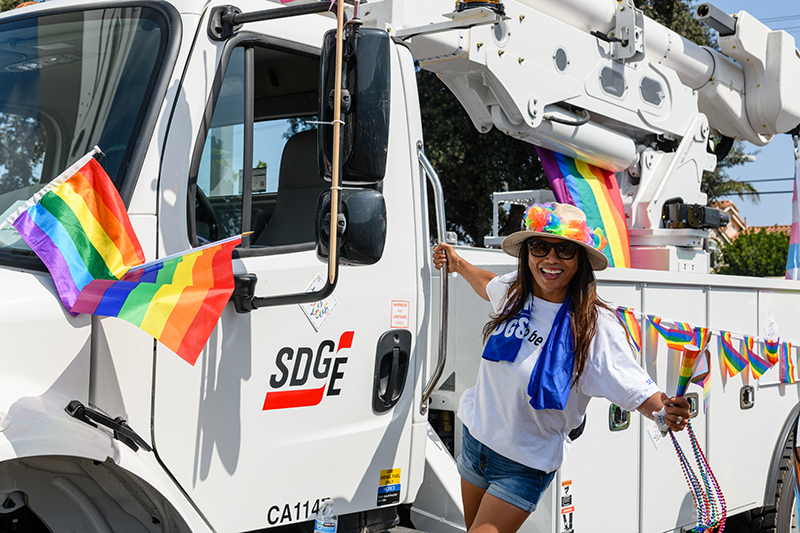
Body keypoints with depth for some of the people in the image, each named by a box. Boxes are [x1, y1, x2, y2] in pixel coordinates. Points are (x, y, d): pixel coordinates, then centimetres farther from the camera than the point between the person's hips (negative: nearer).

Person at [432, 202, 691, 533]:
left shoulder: (596, 326, -23)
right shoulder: (514, 291, -7)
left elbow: (638, 390, -25)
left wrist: (666, 412, -43)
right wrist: (458, 265, 16)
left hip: (525, 467, -6)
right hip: (476, 439, 6)